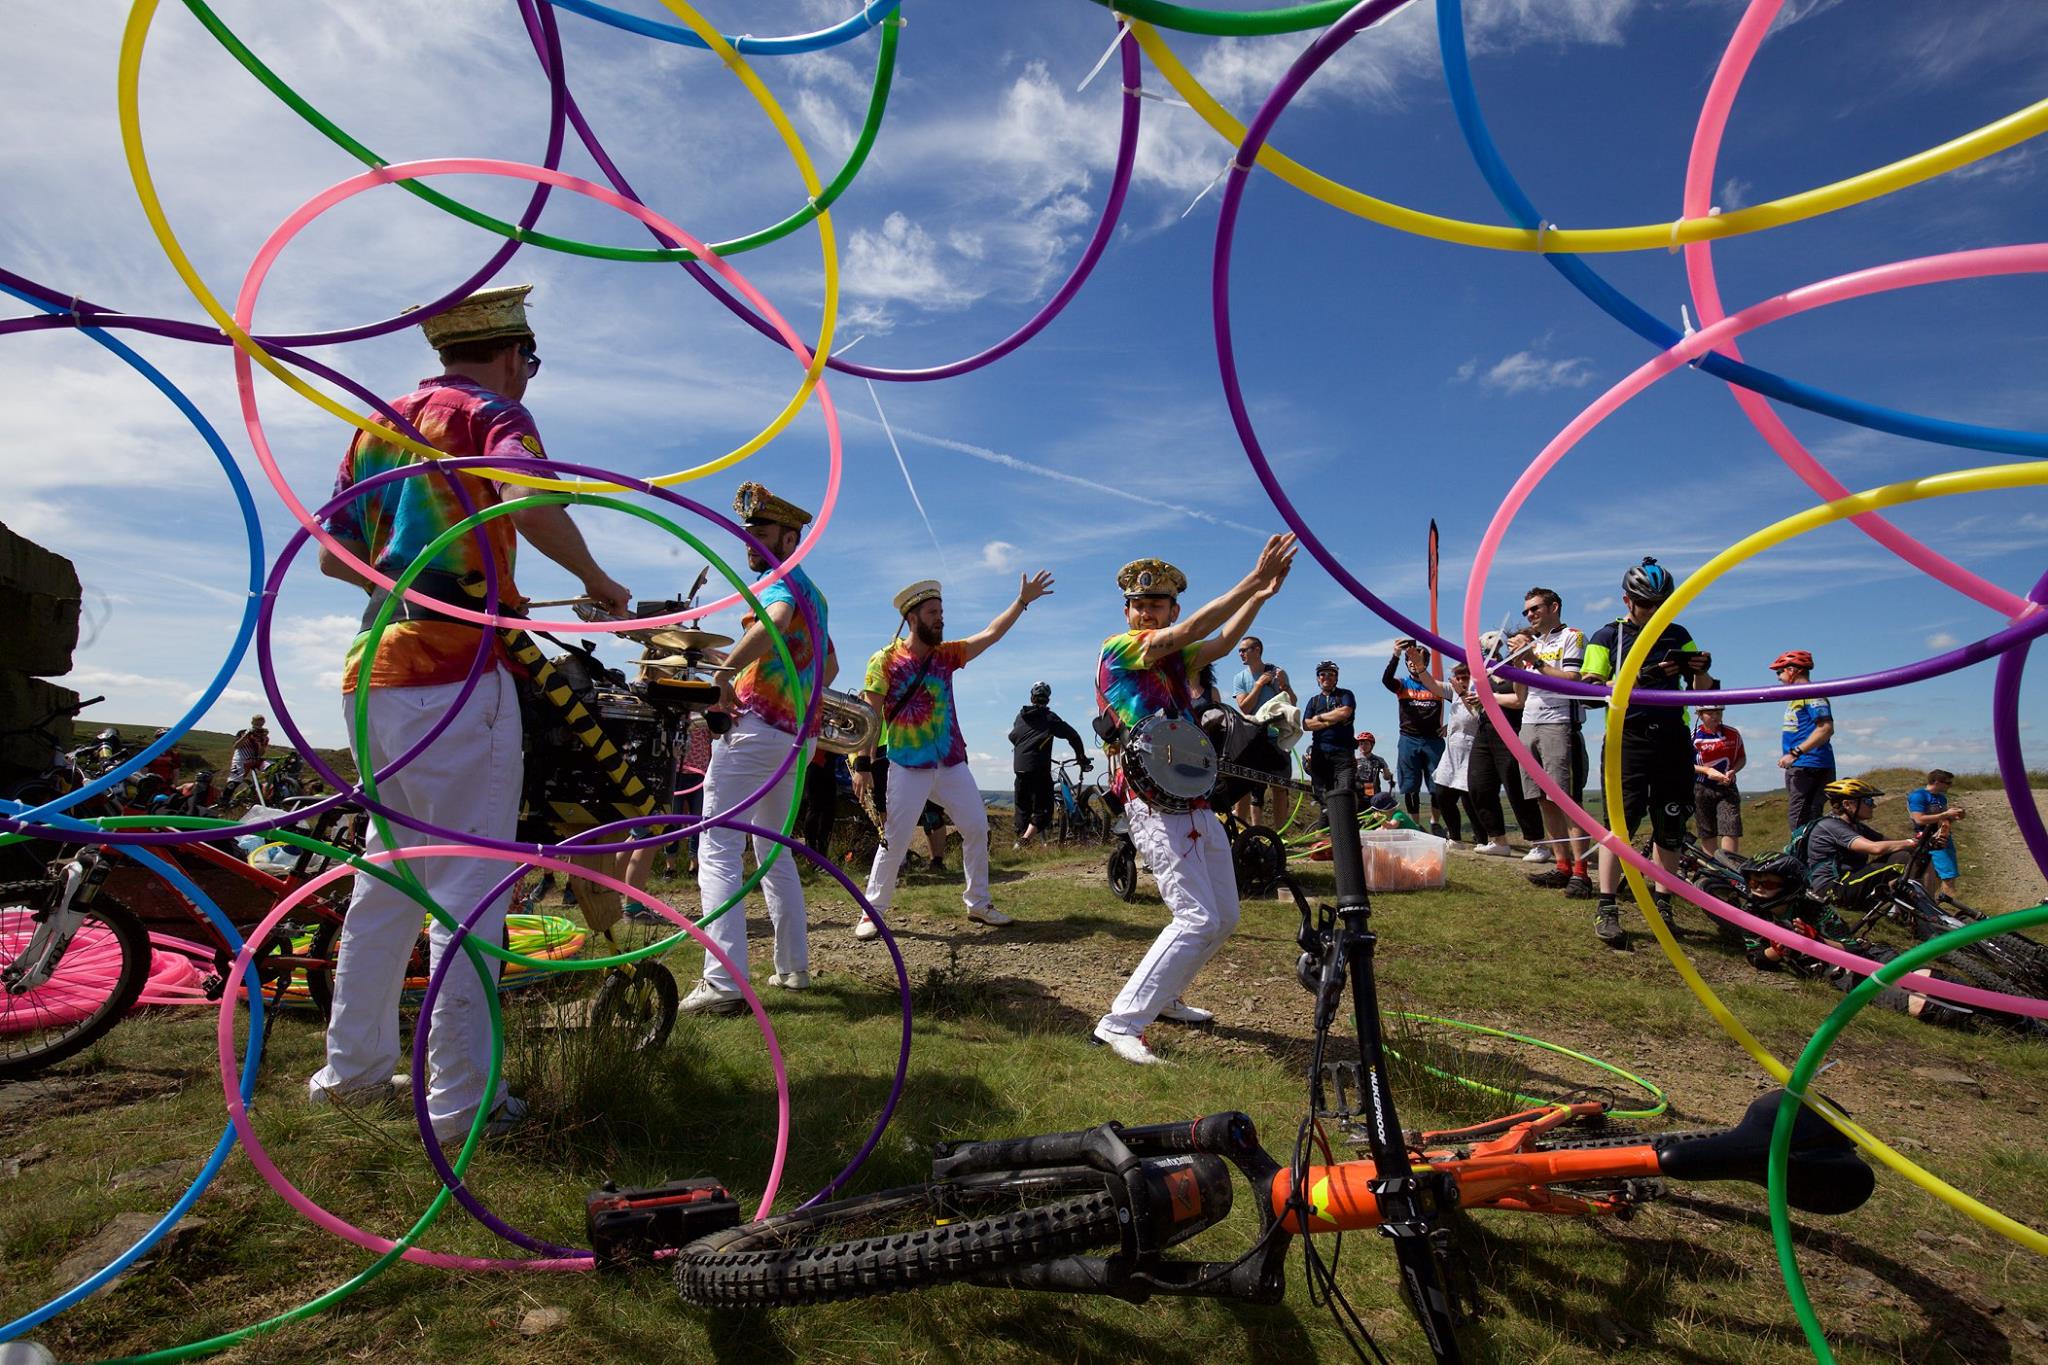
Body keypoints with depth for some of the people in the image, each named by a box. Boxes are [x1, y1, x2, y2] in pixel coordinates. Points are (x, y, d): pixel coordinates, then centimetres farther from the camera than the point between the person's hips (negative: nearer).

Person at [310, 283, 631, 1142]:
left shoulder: (379, 425, 21)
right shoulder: (492, 412, -1)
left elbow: (333, 556, 22)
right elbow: (532, 506, -22)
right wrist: (598, 582, -9)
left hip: (375, 672, 8)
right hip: (457, 672, -8)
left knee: (388, 872, 17)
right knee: (469, 883, -4)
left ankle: (353, 1064, 26)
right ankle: (461, 1097, 1)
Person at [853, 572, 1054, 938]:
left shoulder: (947, 654, 7)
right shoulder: (886, 660, -7)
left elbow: (991, 633, 3)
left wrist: (1023, 600, -5)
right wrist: (862, 763, -14)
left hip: (952, 763, 5)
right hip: (908, 767, -5)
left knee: (977, 828, 6)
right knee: (895, 840, -3)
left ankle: (979, 904, 21)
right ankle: (873, 912, 11)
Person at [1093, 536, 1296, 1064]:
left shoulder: (1172, 658, 15)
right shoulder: (1117, 649, -8)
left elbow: (1221, 642, 10)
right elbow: (1191, 630, -16)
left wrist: (1261, 594, -2)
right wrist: (1255, 579, -15)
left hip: (1196, 805, 9)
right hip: (1156, 807, -9)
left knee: (1224, 916, 14)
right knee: (1197, 917, -16)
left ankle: (1164, 999, 29)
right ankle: (1120, 1023, -10)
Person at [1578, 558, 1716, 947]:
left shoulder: (1678, 635, 14)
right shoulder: (1607, 637, 4)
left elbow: (1702, 692, 12)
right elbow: (1590, 690, -9)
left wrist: (1700, 672, -11)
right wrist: (1641, 678, -22)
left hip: (1673, 739, 4)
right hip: (1628, 738, -4)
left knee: (1670, 827, 6)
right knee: (1620, 821, -10)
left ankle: (1662, 906, 17)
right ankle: (1606, 910, -9)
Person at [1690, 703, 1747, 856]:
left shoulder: (1733, 734, 2)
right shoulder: (1693, 736, -6)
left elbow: (1742, 758, 12)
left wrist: (1732, 771, -8)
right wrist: (1707, 770, -16)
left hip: (1726, 788, 1)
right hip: (1701, 790, -1)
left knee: (1731, 830, -11)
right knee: (1708, 834, 7)